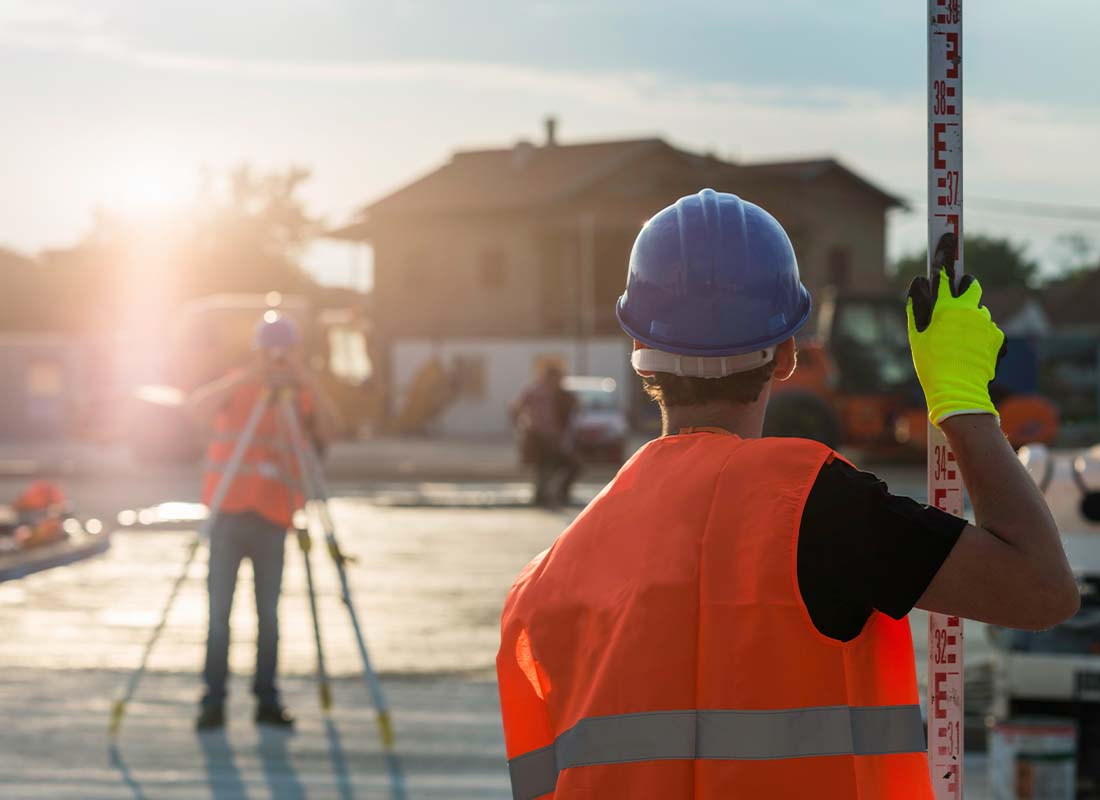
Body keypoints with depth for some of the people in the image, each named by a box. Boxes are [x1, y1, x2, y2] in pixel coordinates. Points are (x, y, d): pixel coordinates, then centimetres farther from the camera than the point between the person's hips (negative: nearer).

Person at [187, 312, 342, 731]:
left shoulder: (304, 396, 8)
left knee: (268, 613, 2)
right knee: (219, 609, -3)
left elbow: (328, 430, -11)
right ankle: (213, 700, 0)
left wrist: (309, 384, -24)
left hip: (273, 516, 1)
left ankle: (267, 700, 8)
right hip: (229, 511, -1)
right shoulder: (238, 388, 6)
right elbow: (197, 406, -13)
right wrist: (247, 379, -24)